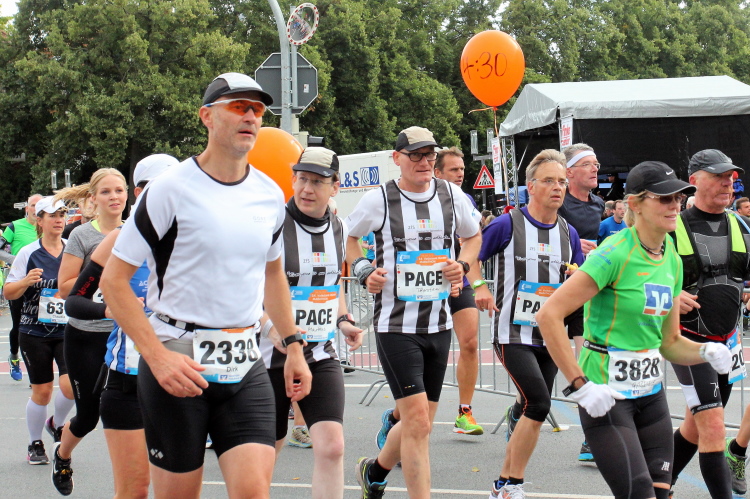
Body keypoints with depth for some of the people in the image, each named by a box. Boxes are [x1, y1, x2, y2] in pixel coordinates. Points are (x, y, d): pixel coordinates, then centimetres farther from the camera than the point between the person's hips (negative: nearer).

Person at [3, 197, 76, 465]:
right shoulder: (28, 254, -4)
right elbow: (8, 292, -1)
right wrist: (26, 282, -20)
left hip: (68, 331, 1)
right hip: (35, 333, -1)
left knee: (71, 384, -13)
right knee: (41, 391, 3)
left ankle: (57, 424, 18)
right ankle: (35, 444, 24)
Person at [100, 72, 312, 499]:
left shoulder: (271, 195, 9)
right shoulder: (172, 189, -8)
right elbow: (114, 279, -8)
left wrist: (293, 345, 18)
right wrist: (158, 356, -18)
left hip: (246, 368, 4)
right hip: (177, 365, -4)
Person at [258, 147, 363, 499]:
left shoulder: (337, 228, 6)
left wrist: (343, 320, 6)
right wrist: (273, 329, -25)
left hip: (321, 354, 4)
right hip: (271, 355, -4)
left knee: (332, 447, -12)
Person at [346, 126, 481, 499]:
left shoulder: (451, 195, 3)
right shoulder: (379, 200, -6)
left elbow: (473, 236, 21)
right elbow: (347, 237, 11)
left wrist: (463, 265, 1)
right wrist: (364, 272, -6)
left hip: (439, 325, 5)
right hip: (395, 325, -5)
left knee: (418, 423, 14)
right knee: (417, 421, -14)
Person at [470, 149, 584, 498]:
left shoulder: (568, 233, 7)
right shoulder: (508, 225, -9)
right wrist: (479, 287, -16)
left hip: (549, 335, 6)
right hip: (512, 333, -6)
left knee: (531, 411, 8)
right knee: (538, 404, -18)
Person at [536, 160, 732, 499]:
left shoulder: (673, 261, 9)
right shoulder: (615, 254, -16)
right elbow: (548, 315, -21)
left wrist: (706, 352, -5)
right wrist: (580, 386, -22)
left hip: (651, 392, 8)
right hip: (606, 395, -8)